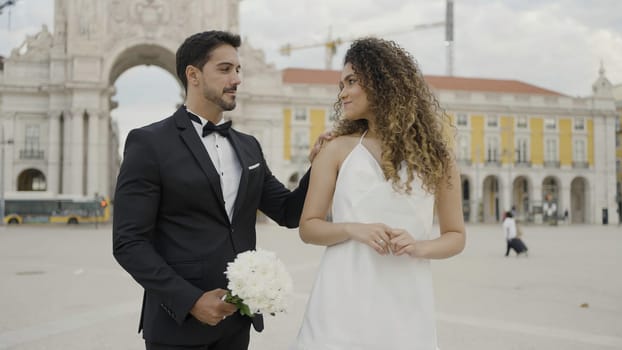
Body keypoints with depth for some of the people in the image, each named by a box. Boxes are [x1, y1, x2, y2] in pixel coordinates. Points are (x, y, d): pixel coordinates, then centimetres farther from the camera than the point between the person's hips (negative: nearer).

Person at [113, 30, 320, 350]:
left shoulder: (248, 146, 11)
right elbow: (129, 243, -12)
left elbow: (288, 213, 10)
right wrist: (190, 300, -18)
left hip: (236, 318, 6)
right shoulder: (149, 143, -7)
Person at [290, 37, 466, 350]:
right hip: (344, 301, 0)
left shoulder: (434, 153, 3)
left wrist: (418, 247, -11)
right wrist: (353, 229, -13)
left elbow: (455, 236, 8)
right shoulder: (337, 151, 3)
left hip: (404, 304, 0)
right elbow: (308, 227, 4)